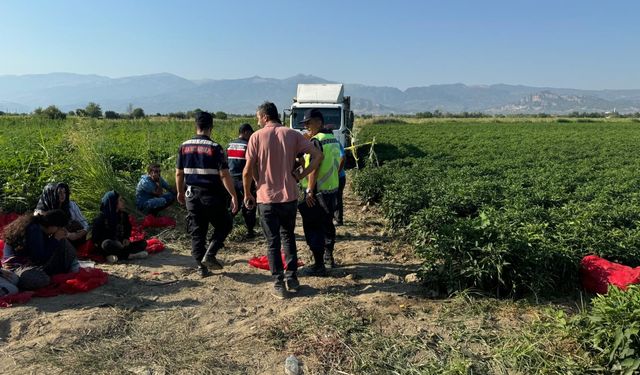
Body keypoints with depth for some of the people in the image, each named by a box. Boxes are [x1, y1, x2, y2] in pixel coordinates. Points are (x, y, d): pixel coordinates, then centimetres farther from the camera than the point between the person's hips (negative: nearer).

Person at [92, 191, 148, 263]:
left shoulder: (123, 215, 9)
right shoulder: (101, 217, -8)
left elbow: (128, 229, 22)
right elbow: (95, 237, -8)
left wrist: (126, 238, -1)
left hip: (121, 244, 5)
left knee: (143, 243, -15)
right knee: (107, 244, -41)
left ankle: (117, 256, -28)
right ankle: (130, 255, -27)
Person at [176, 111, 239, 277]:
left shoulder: (184, 147, 3)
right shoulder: (215, 148, -13)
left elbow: (179, 173, 9)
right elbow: (224, 174, -16)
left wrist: (180, 192, 23)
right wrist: (233, 195, -11)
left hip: (192, 195, 5)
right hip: (212, 196, -4)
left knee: (197, 232, 12)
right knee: (225, 225, 15)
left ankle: (201, 266, 16)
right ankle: (209, 255, 1)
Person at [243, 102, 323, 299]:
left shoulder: (257, 137, -5)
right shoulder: (292, 135, 2)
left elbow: (247, 171, -8)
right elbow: (318, 156, -4)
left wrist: (247, 194, 5)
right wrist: (300, 175, 1)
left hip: (266, 198, -3)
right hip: (290, 196, 3)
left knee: (273, 242, 8)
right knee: (288, 237, 20)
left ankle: (279, 285, 11)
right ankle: (292, 279, 24)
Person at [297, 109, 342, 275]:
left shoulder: (316, 140, -16)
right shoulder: (334, 140, 12)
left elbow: (314, 167, -23)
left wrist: (310, 191, -21)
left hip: (317, 192, -9)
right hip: (332, 190, 9)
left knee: (313, 228, -1)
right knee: (327, 224, 21)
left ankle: (319, 266, 2)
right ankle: (328, 258, 34)